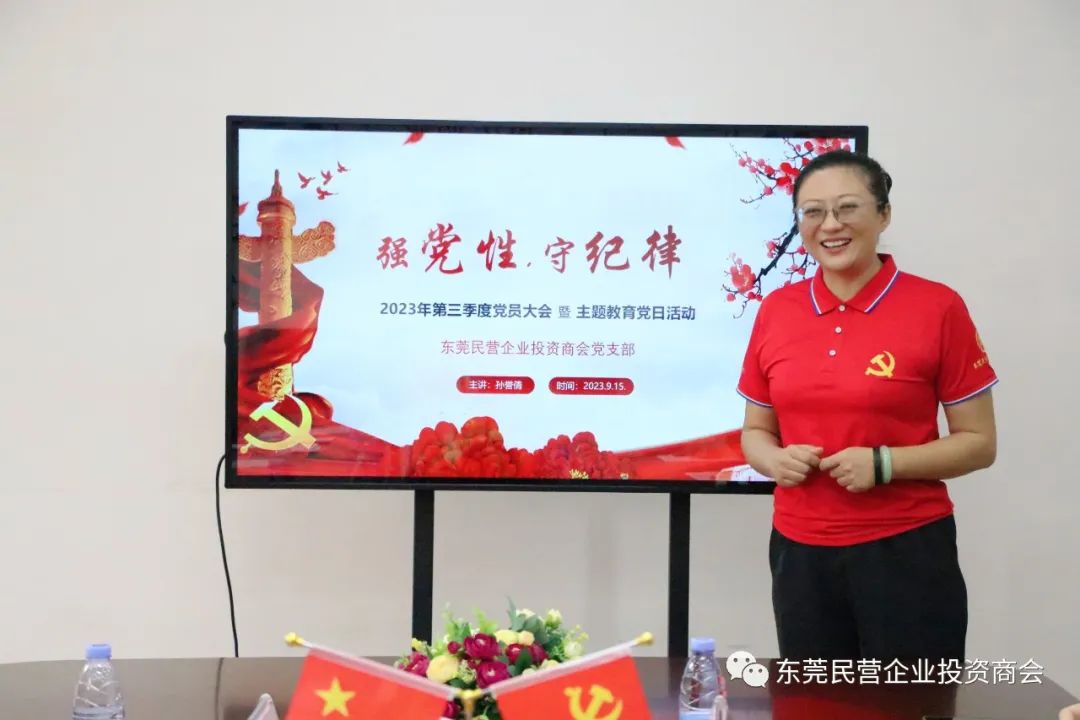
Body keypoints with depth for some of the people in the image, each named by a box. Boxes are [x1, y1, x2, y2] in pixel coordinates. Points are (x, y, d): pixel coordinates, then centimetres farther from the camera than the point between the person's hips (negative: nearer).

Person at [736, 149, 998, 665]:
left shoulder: (937, 307, -7)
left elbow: (979, 443, -3)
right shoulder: (775, 310, 3)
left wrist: (884, 463, -17)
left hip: (906, 550, -3)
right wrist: (775, 460, -8)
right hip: (800, 553, 4)